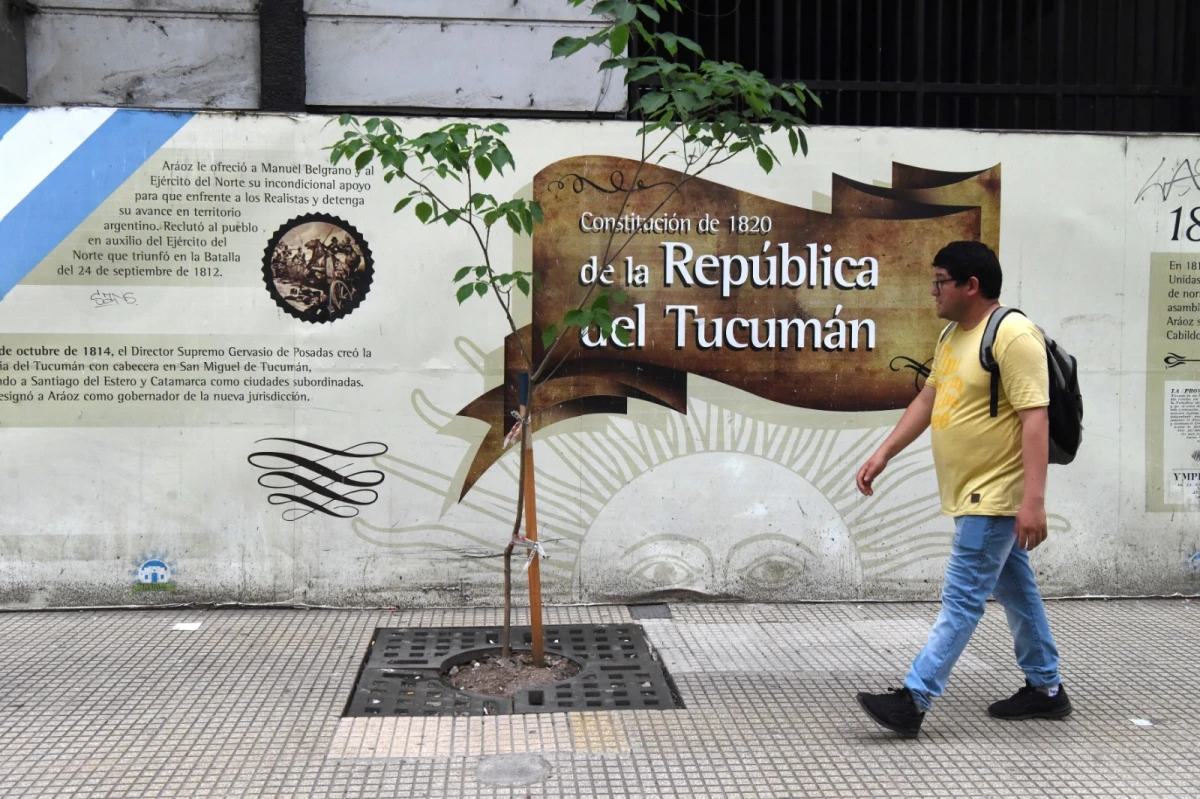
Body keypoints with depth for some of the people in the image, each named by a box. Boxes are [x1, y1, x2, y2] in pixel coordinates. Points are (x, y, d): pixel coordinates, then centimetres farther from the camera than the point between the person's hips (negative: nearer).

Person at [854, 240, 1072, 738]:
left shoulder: (1014, 336, -19)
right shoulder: (953, 334, 11)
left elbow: (1035, 419, -24)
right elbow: (927, 400, 17)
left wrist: (1034, 499, -29)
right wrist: (884, 454, 11)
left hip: (995, 496, -10)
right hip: (972, 493, 10)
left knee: (962, 599, -6)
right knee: (1015, 590, 18)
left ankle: (913, 701, -5)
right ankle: (1045, 689, 31)